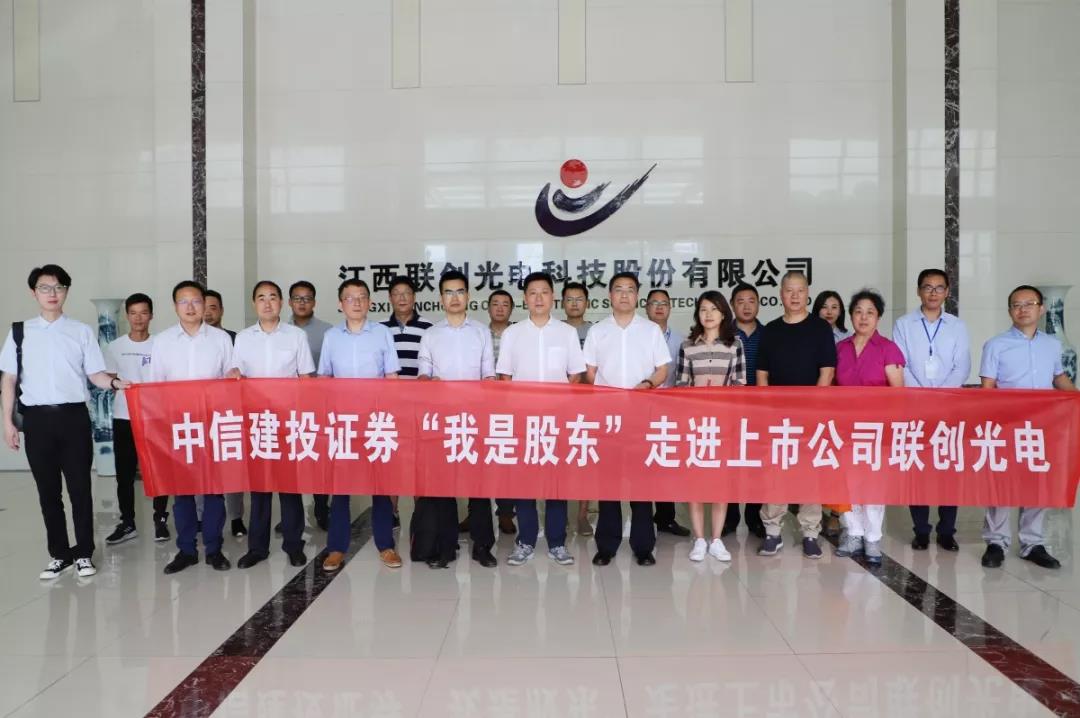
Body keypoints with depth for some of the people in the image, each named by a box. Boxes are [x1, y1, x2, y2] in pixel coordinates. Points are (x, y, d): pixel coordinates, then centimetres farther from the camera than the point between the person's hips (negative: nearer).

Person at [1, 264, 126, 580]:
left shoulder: (81, 331, 4)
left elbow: (95, 374, 2)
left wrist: (116, 383, -19)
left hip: (73, 416, -1)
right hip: (37, 418, 1)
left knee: (79, 487, 4)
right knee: (48, 490, 9)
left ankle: (84, 553, 16)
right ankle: (59, 554, 21)